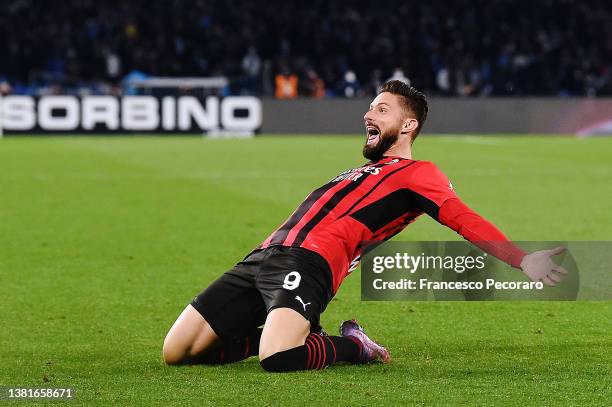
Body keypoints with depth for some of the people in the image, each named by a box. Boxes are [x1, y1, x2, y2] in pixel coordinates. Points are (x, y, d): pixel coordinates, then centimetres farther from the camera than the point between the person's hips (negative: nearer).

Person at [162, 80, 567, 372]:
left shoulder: (416, 173, 8)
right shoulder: (363, 174, 32)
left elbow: (465, 220, -6)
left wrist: (523, 260, -20)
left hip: (309, 261, -8)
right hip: (264, 257, 8)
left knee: (277, 358, -36)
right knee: (176, 351, -4)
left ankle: (353, 345, -2)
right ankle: (294, 331, 14)